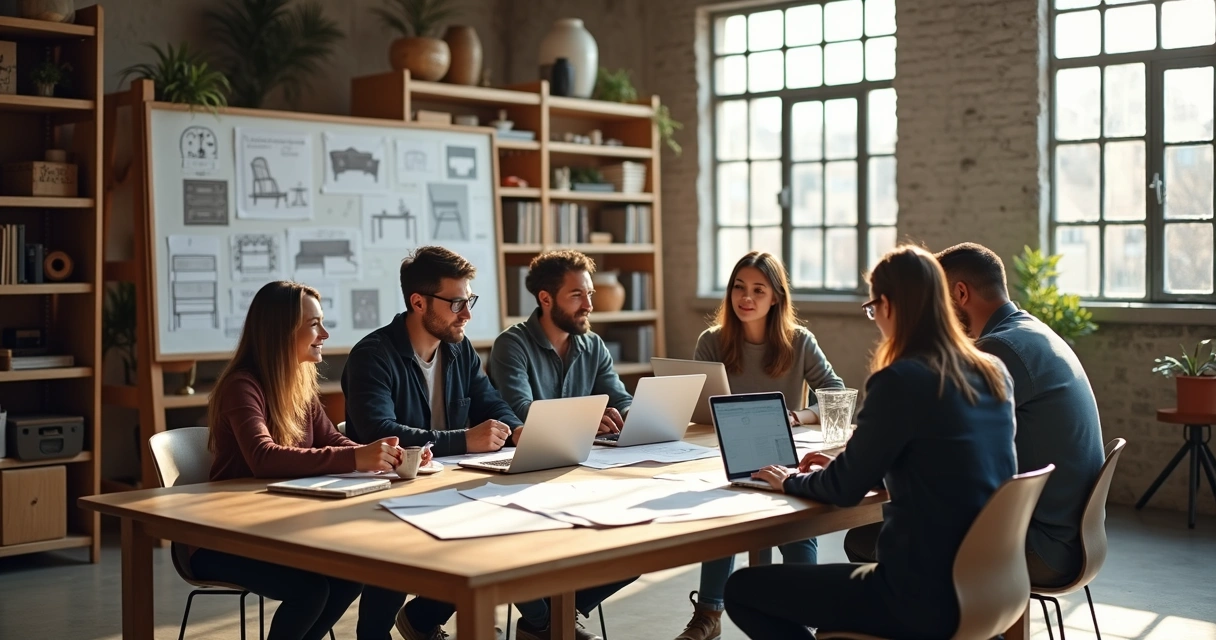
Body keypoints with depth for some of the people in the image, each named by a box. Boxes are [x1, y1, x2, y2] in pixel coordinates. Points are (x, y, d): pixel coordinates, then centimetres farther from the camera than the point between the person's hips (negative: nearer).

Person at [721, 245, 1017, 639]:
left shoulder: (901, 380, -17)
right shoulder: (995, 375, 6)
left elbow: (845, 489, -8)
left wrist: (791, 481, 12)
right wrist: (837, 467, 22)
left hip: (928, 596, -8)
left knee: (742, 589, 2)